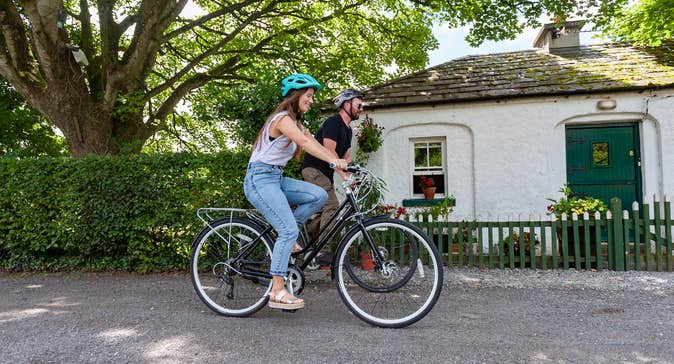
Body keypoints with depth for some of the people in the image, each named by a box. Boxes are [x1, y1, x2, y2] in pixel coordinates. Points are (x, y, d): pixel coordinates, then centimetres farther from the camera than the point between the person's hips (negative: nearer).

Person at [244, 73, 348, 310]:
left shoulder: (296, 124, 18)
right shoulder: (282, 118, -14)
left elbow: (316, 145, 8)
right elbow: (305, 143, -30)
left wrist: (342, 168, -3)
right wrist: (334, 161, -40)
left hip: (276, 178, 9)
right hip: (261, 178, -9)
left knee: (319, 195, -10)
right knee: (289, 230, -19)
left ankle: (284, 235, 3)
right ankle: (277, 292, -15)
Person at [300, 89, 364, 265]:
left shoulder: (348, 129, 17)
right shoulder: (333, 122, -13)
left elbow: (346, 156, 13)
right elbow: (329, 151, -22)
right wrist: (344, 174, -28)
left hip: (325, 173, 10)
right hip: (313, 169, -10)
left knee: (326, 210, 6)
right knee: (332, 206, -20)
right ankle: (323, 252, -19)